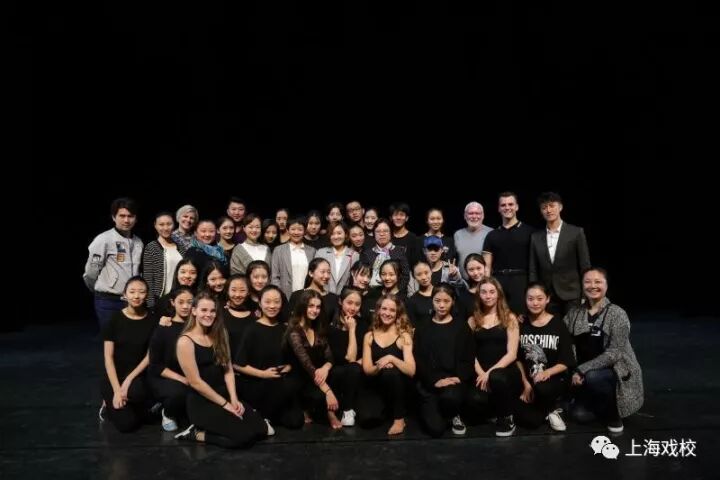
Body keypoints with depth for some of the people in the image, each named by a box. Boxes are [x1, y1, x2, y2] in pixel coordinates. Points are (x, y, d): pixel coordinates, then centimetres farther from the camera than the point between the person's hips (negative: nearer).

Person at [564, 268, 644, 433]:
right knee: (579, 415, -12)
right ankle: (603, 406, 22)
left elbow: (615, 353, -20)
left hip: (618, 371, -4)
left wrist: (583, 369, -25)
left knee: (592, 377, -35)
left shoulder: (617, 314, -14)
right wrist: (576, 372, -17)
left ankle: (613, 415, -6)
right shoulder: (574, 313, 0)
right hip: (588, 375, 4)